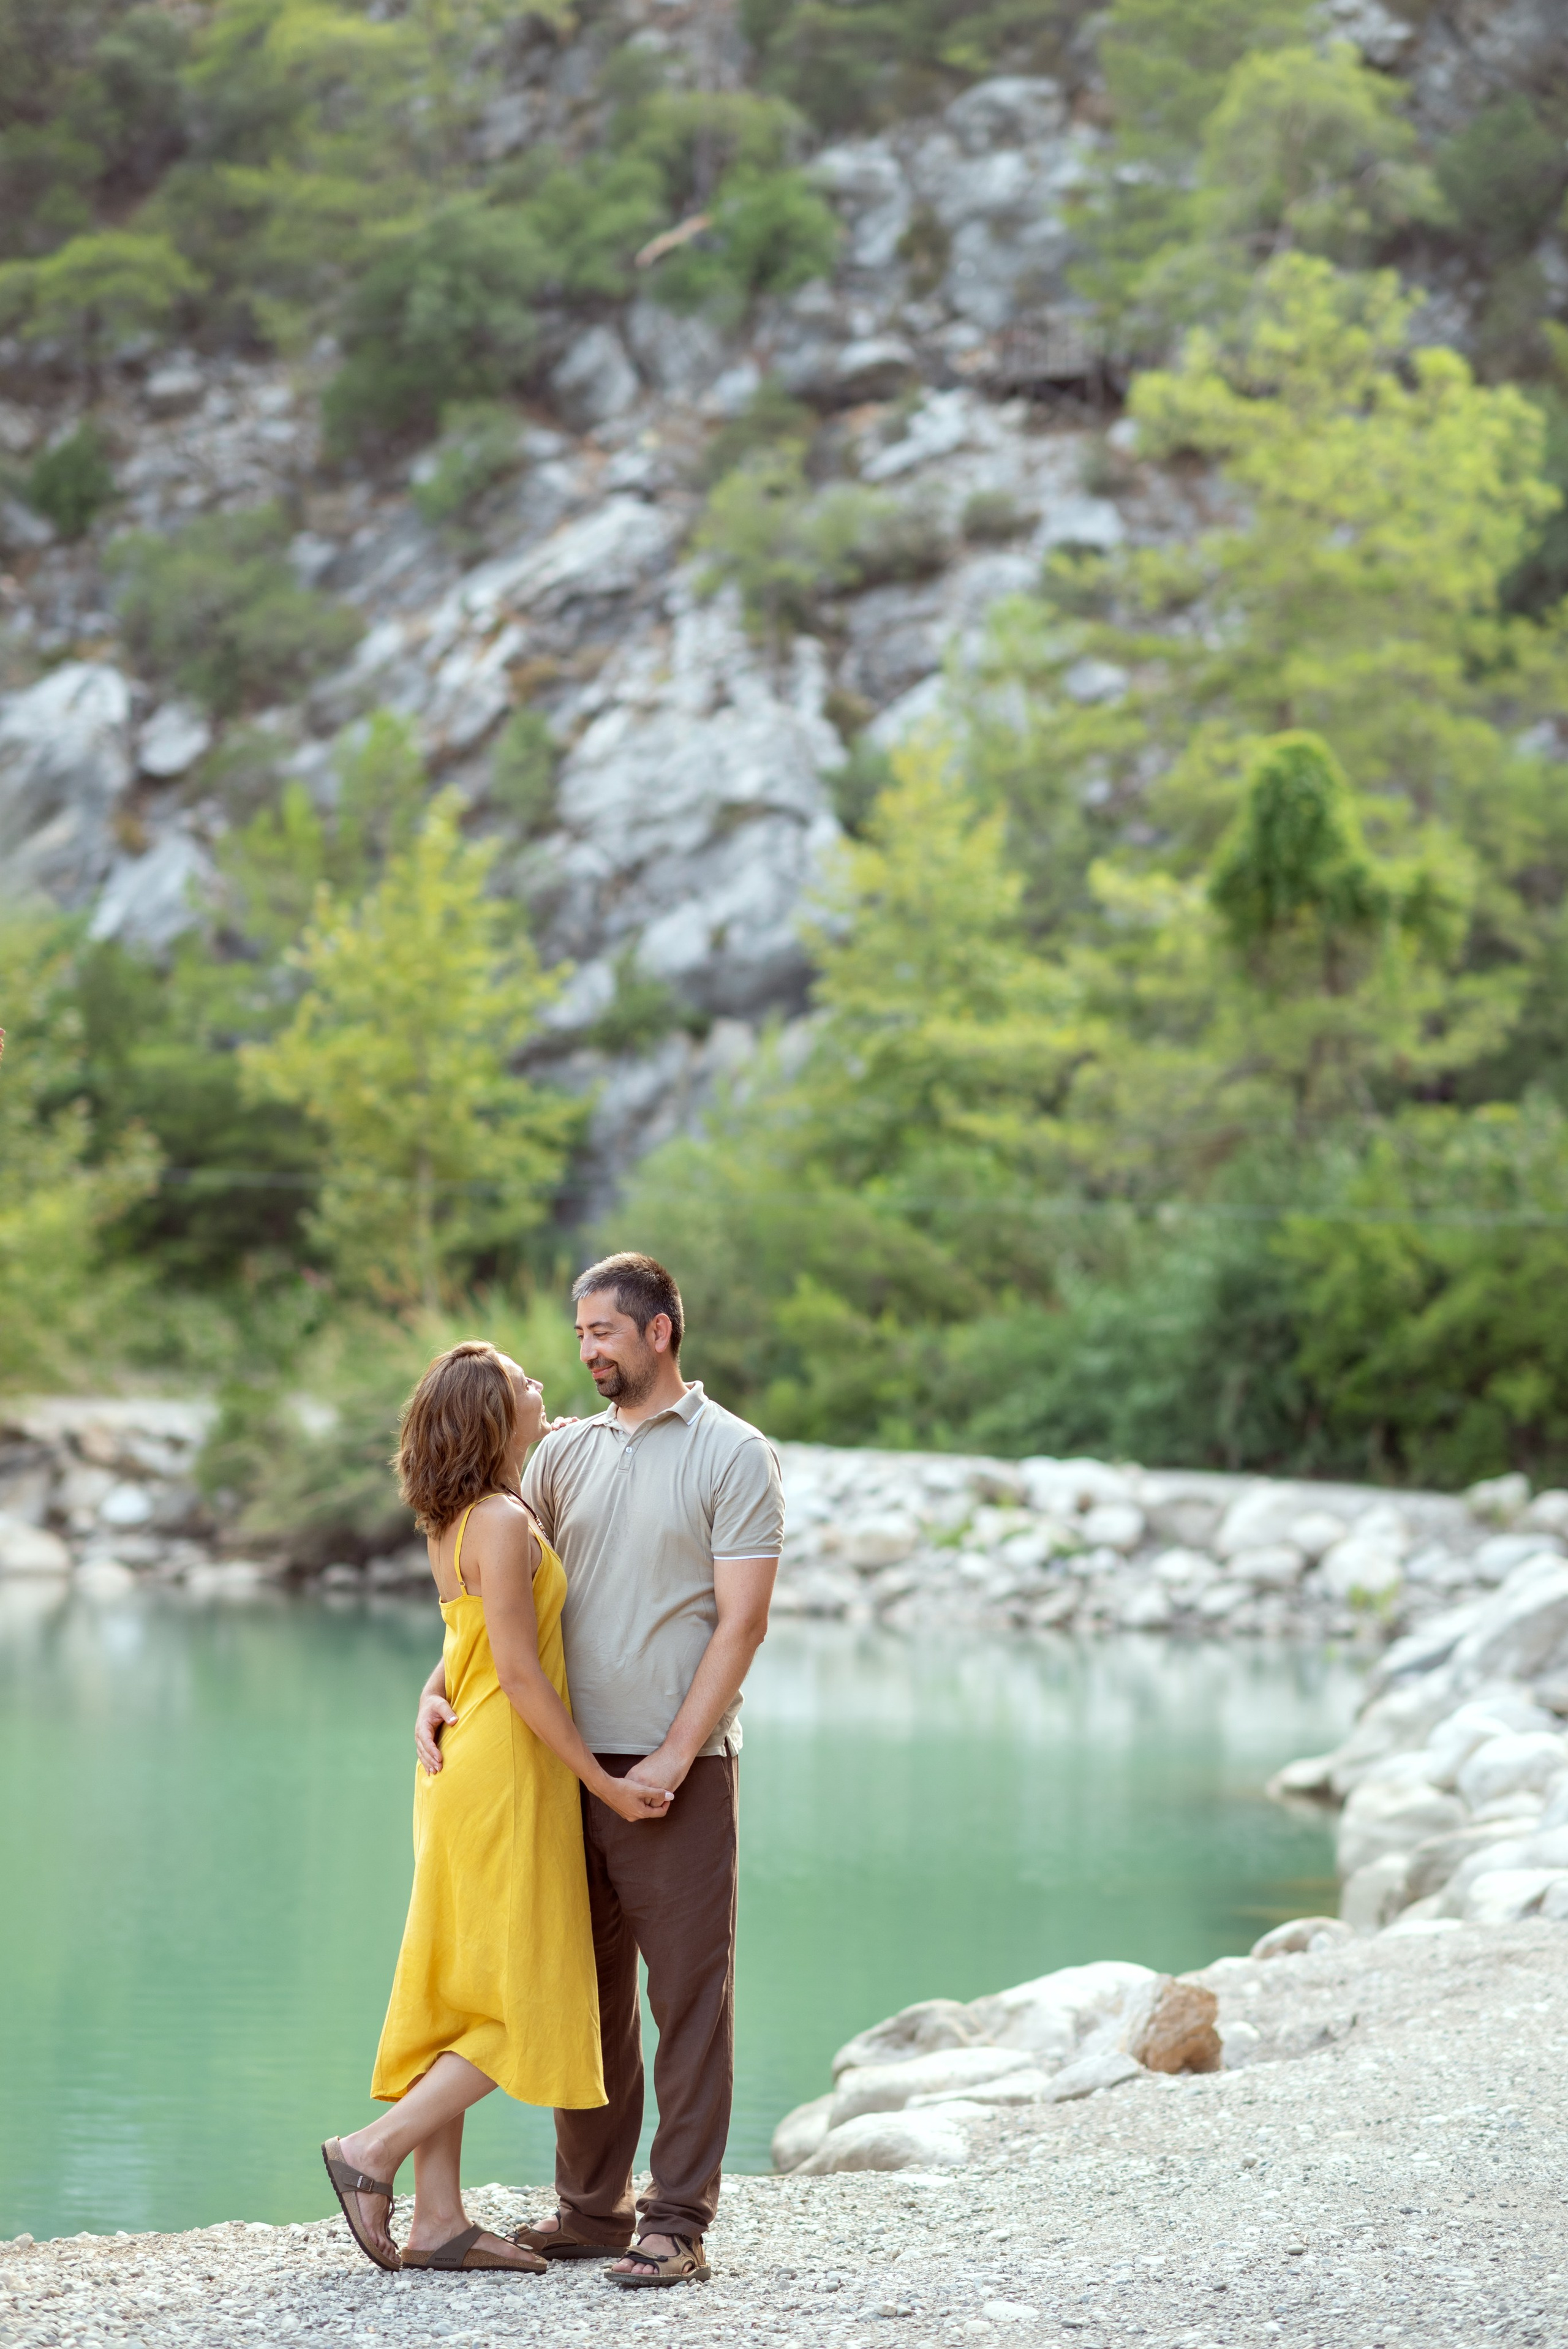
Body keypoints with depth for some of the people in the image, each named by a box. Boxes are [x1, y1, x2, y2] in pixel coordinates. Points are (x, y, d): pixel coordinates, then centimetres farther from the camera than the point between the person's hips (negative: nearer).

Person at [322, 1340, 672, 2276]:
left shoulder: (459, 1522, 12)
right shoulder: (503, 1523, -16)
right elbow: (520, 1675, -18)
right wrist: (606, 1783, -13)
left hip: (462, 1773, 10)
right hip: (507, 1776, -10)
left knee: (457, 1993, 8)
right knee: (526, 2005, -3)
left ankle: (438, 2220, 10)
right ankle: (376, 2151, -4)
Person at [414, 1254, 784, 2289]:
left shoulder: (735, 1454, -3)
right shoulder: (566, 1454, 13)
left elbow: (741, 1622, -9)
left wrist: (674, 1757, -16)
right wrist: (439, 1688, -1)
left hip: (678, 1770, -6)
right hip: (572, 1765, 6)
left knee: (689, 1995, -4)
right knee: (586, 1991, 10)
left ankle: (679, 2224, -2)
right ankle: (592, 2207, 17)